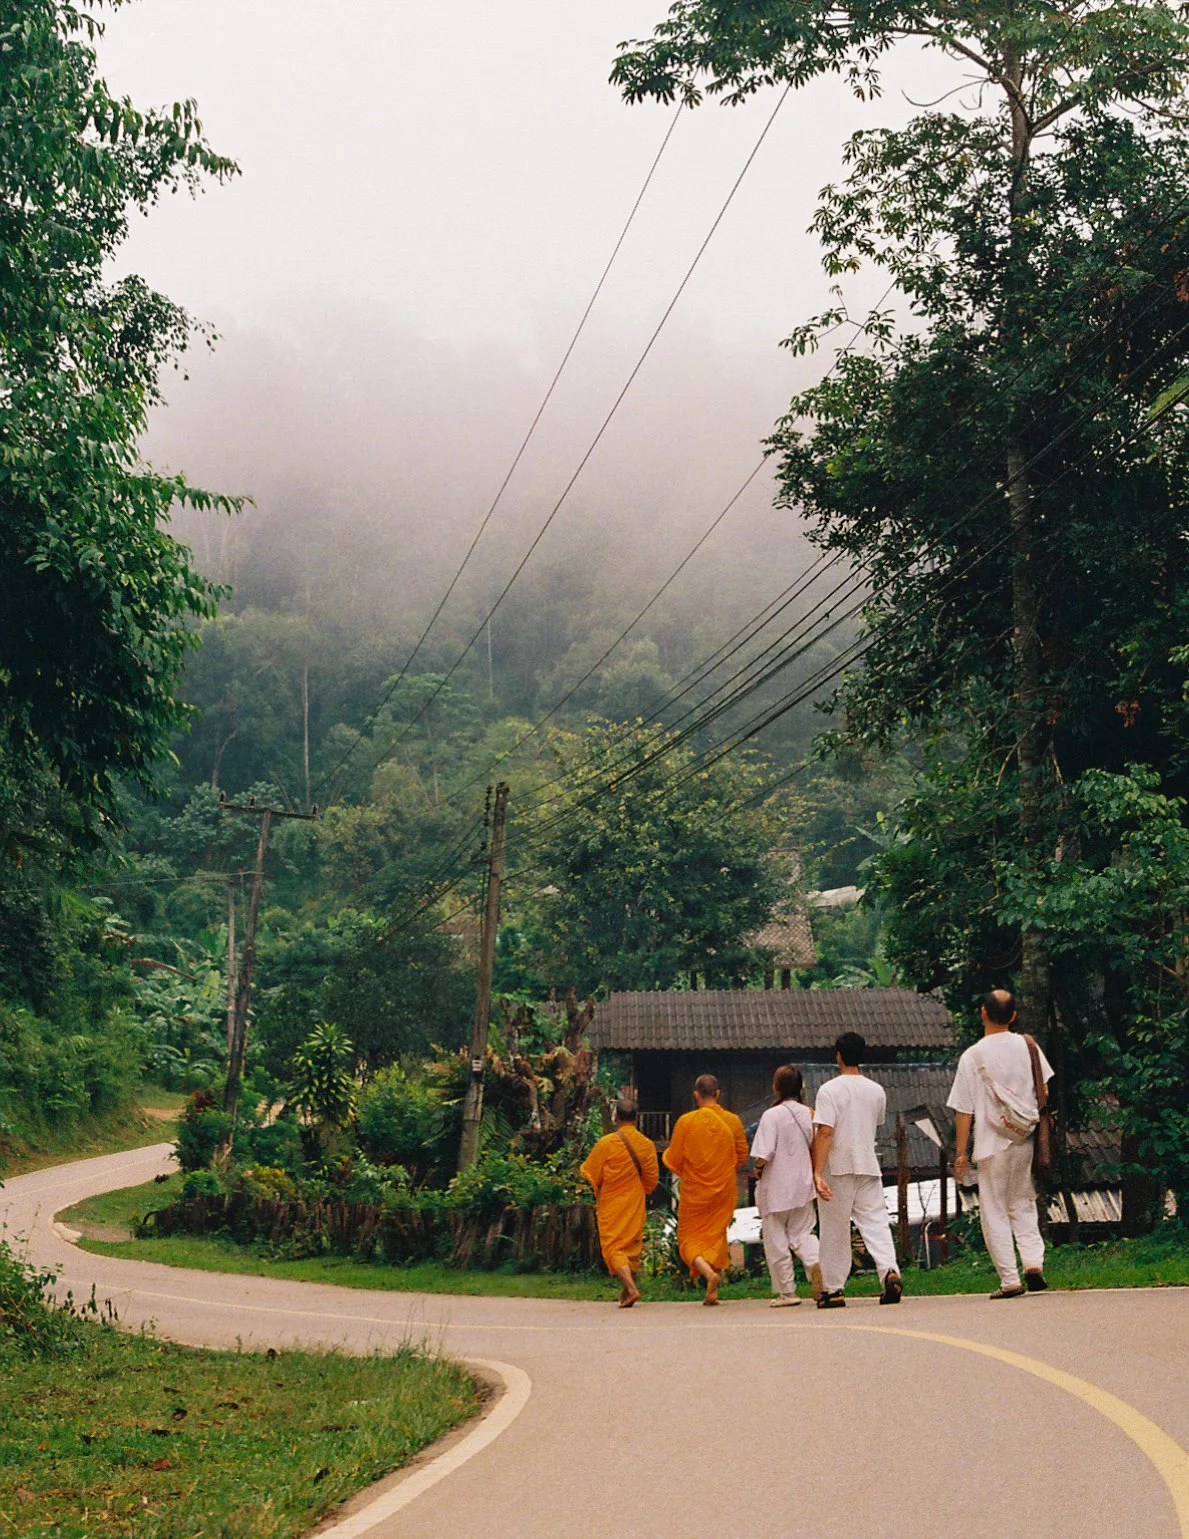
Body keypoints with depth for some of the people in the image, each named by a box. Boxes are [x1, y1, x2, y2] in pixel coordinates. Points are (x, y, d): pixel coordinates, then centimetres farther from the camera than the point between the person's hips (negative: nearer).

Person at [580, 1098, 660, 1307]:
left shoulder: (607, 1143, -14)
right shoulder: (647, 1144, -3)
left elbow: (589, 1174, -5)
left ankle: (631, 1289, -21)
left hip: (611, 1205, -4)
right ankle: (627, 1294, 23)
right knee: (632, 1246, 15)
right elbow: (652, 1180, 6)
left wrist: (596, 1195, 16)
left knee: (613, 1247, -3)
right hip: (635, 1205, 4)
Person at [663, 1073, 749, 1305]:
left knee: (689, 1238, 8)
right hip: (724, 1190, 3)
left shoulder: (686, 1121, -12)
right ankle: (712, 1291, 8)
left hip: (694, 1190, -3)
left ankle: (709, 1273, -18)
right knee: (716, 1237, 14)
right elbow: (742, 1156, 5)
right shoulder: (732, 1121, -4)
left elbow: (673, 1160, -7)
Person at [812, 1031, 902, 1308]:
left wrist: (817, 1173, -20)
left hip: (837, 1169, -4)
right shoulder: (877, 1091, 7)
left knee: (835, 1231, 5)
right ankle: (890, 1270, -20)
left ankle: (833, 1289, 12)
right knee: (875, 1222, 2)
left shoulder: (830, 1090, -10)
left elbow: (824, 1132, -17)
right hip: (868, 1166, 4)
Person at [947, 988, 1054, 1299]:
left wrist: (960, 1152, -2)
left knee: (995, 1213, 4)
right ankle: (1033, 1262, 0)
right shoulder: (1027, 1046, 1)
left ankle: (1010, 1281, 2)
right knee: (1023, 1206, 18)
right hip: (1026, 1142, 4)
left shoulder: (972, 1056, -11)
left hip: (993, 1145, -4)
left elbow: (963, 1110, -8)